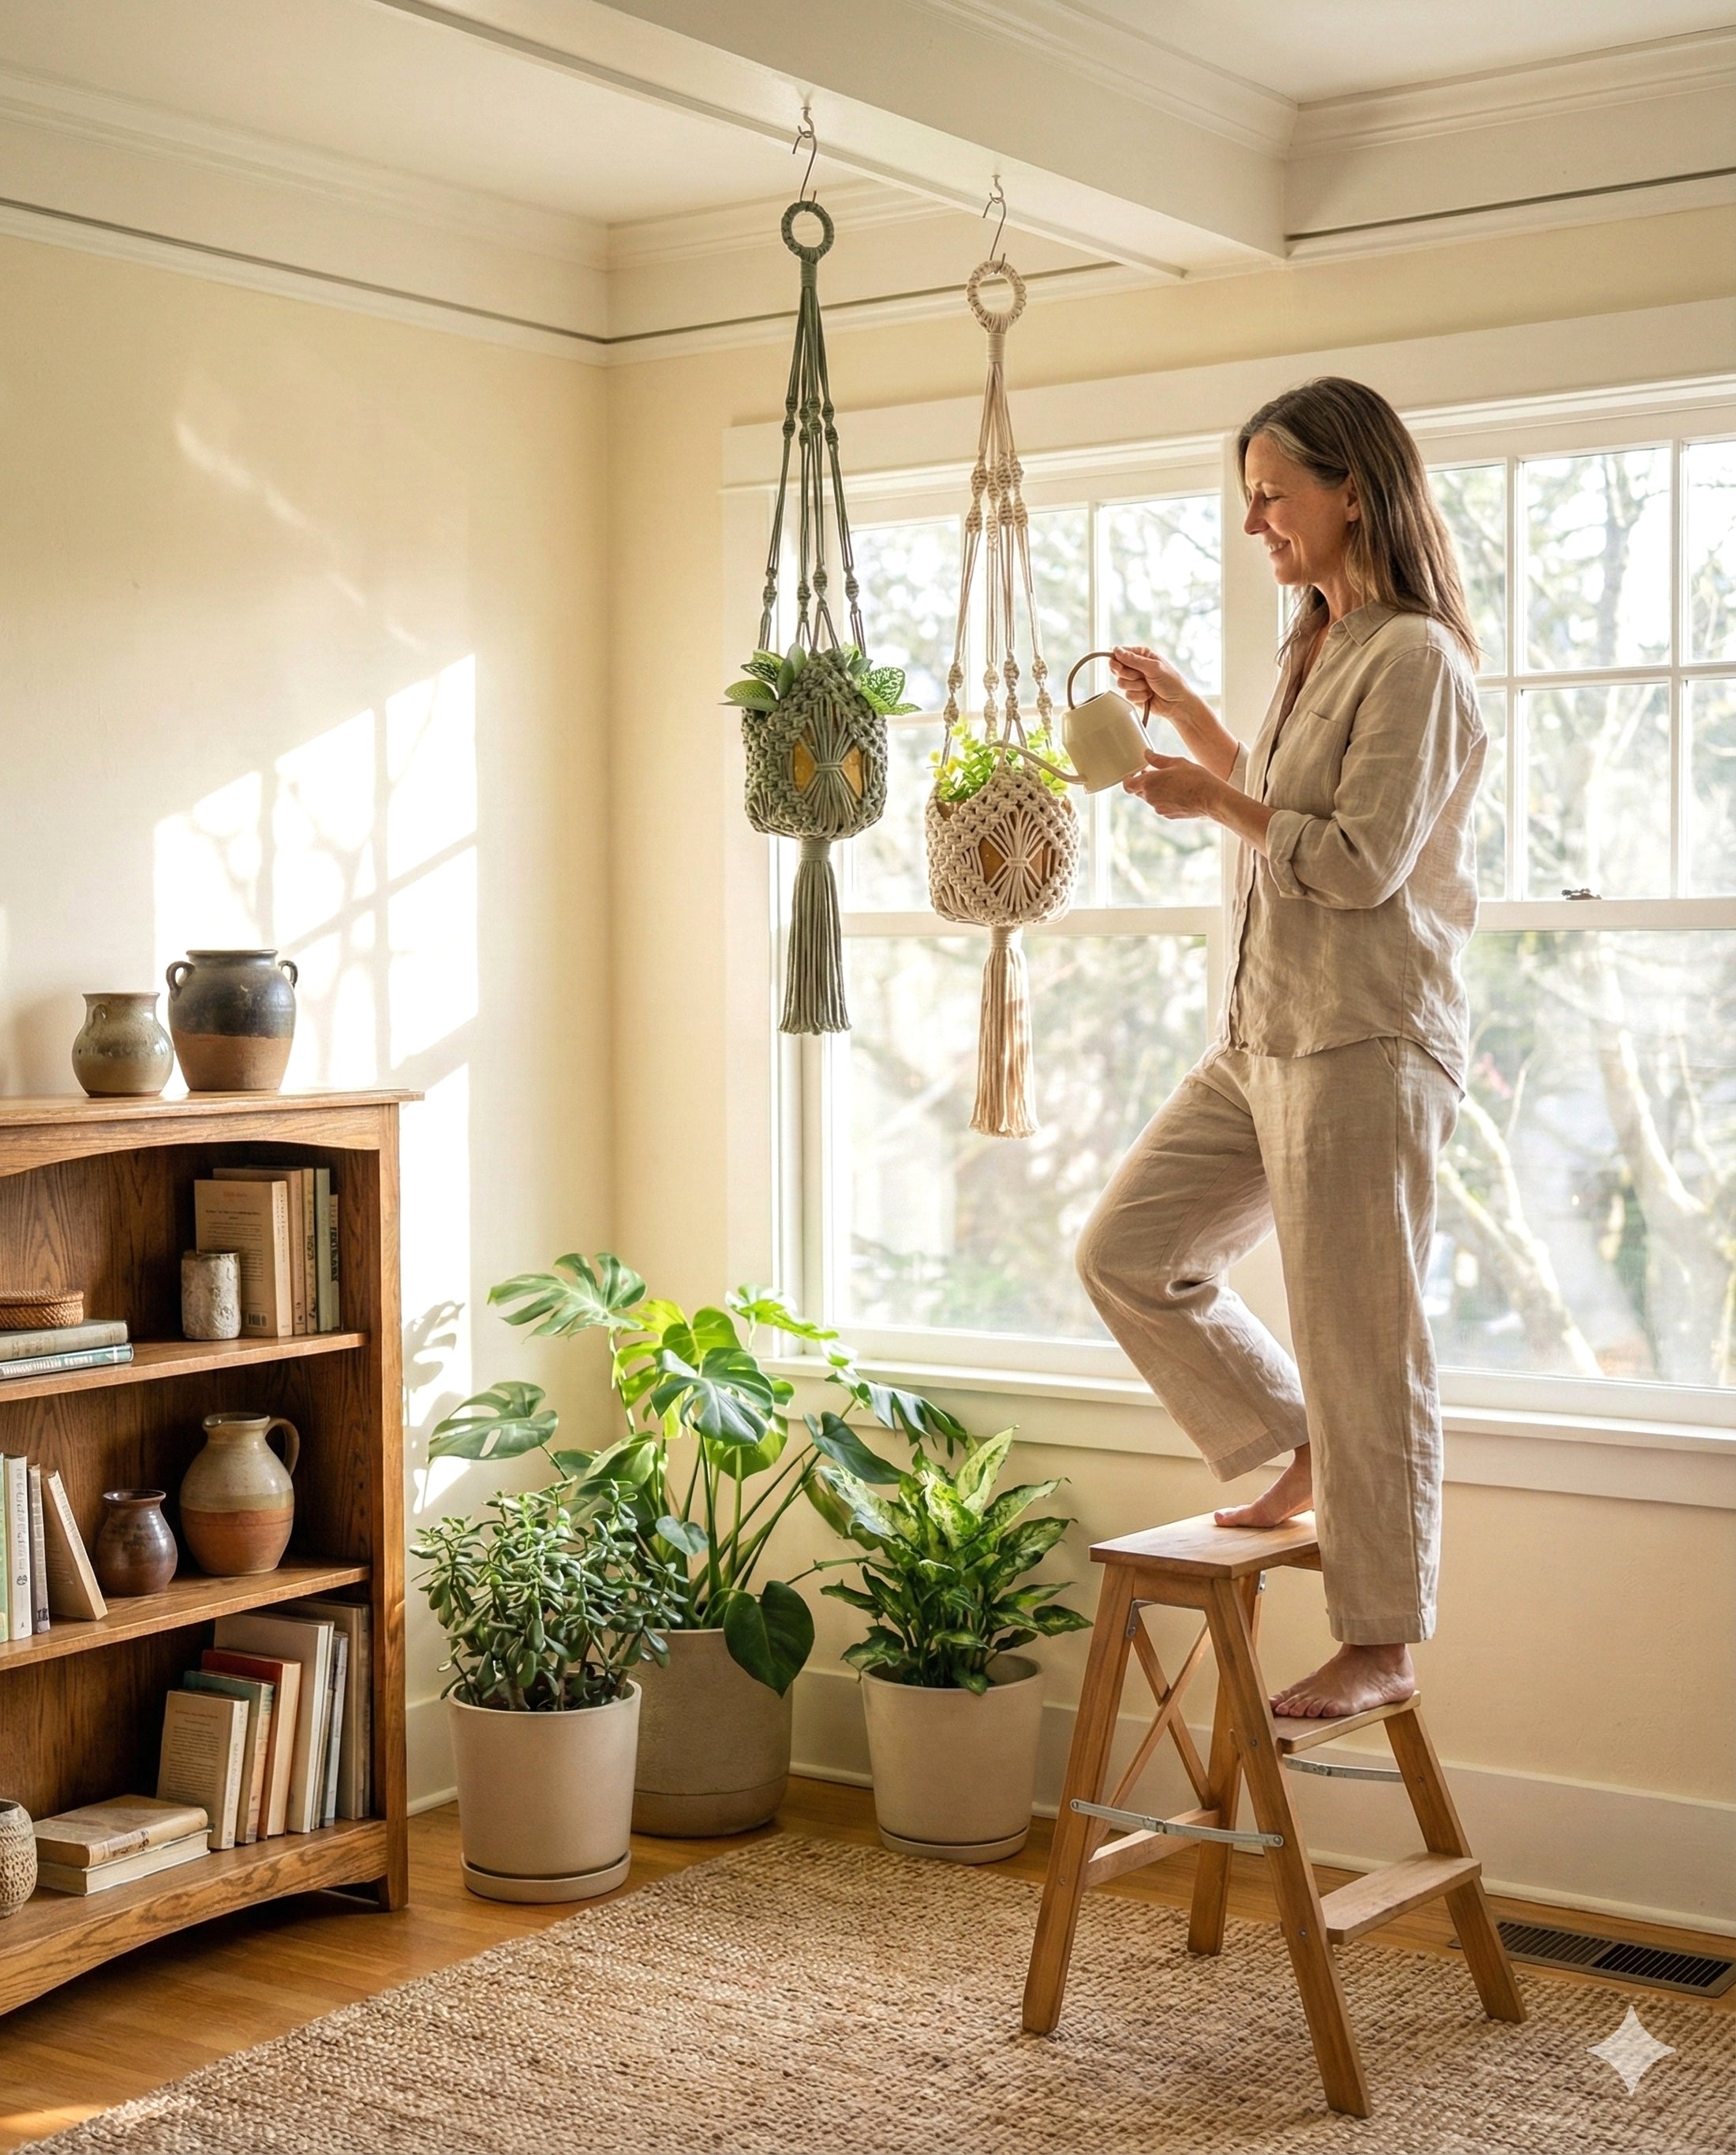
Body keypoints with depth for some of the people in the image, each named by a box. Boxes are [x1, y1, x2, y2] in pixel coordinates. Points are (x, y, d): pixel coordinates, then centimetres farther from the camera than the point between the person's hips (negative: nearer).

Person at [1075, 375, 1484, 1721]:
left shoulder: (1415, 660, -13)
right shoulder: (1318, 650, 16)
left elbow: (1361, 861, -19)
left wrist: (1214, 801, -10)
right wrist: (1185, 714, 21)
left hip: (1366, 1048, -10)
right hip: (1264, 1039, 10)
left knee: (1361, 1346, -3)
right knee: (1125, 1254, 10)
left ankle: (1383, 1646, 8)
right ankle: (1305, 1458, 25)